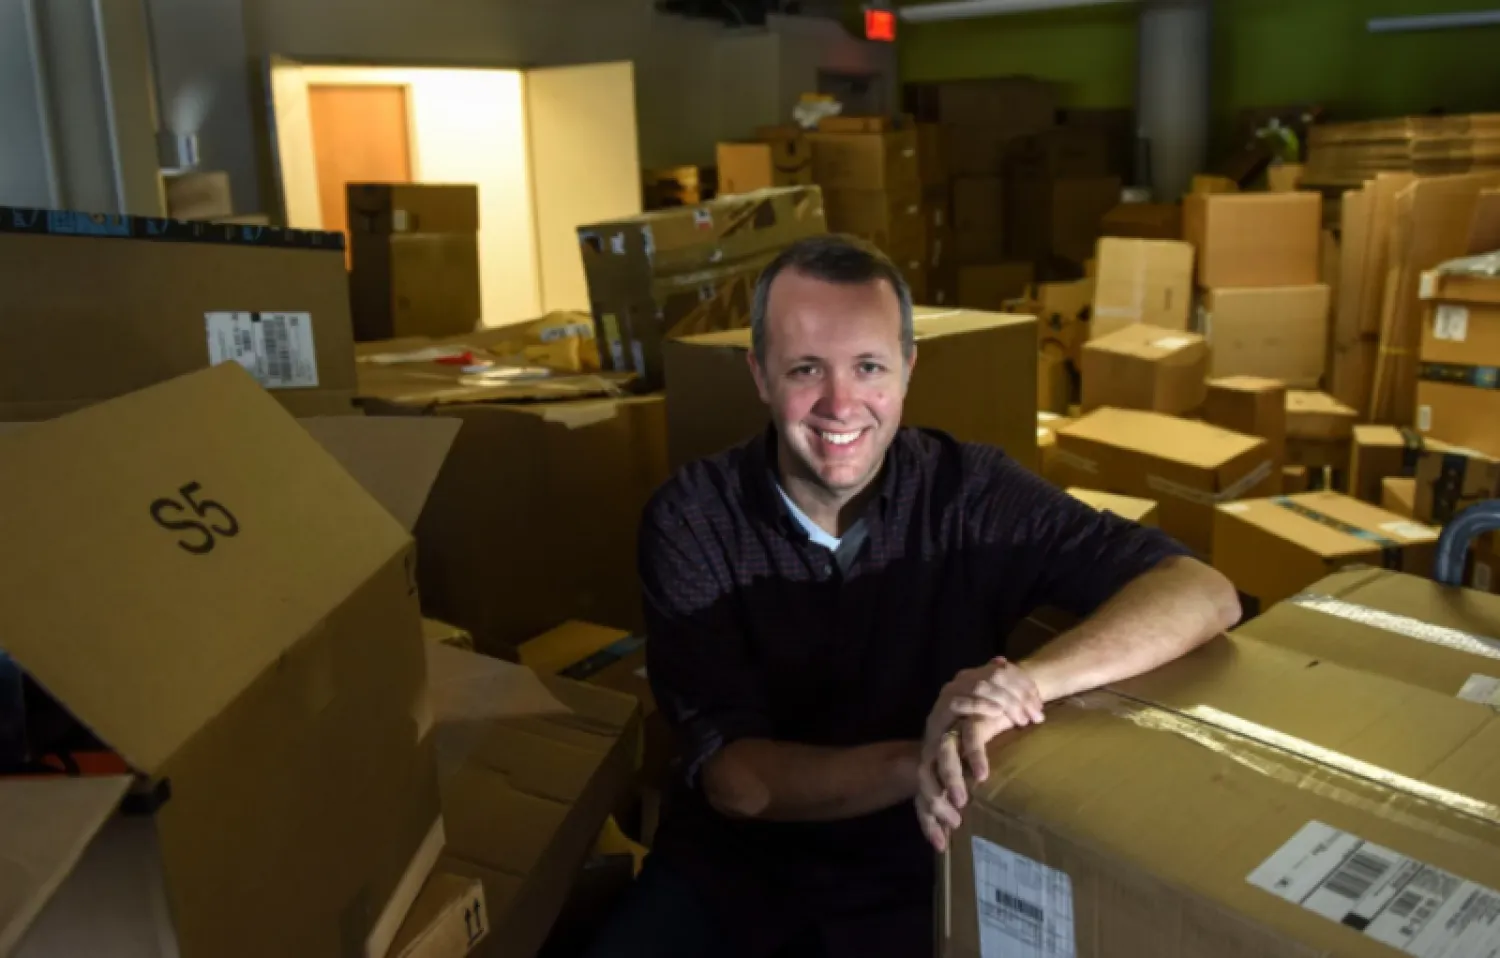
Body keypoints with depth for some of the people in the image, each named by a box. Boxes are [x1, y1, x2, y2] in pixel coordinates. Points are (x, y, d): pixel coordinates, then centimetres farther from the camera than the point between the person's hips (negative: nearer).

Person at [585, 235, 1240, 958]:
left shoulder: (971, 495, -12)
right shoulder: (691, 518, -12)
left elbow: (1201, 592, -18)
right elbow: (735, 778, -16)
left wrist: (1028, 680, -35)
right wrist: (915, 762, -33)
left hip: (919, 877, 1)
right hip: (729, 868, -1)